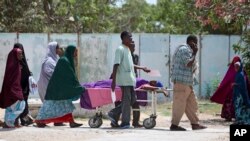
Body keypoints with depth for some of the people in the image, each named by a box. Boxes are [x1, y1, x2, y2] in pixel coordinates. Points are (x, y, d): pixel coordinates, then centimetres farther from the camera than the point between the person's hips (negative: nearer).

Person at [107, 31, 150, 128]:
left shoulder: (127, 50, 18)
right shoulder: (120, 49, -9)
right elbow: (116, 65, -14)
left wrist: (142, 68, 30)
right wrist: (113, 80, -19)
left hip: (130, 79, 9)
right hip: (124, 79, -9)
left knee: (132, 99, 10)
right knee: (126, 100, -6)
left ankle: (114, 114, 16)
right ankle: (125, 123, -1)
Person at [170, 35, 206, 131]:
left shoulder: (187, 50, 22)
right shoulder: (185, 50, -11)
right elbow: (189, 63, -21)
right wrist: (194, 53, -13)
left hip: (187, 82, 11)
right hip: (181, 81, -11)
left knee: (191, 103, 11)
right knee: (179, 103, -8)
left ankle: (195, 124, 15)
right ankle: (174, 125, -5)